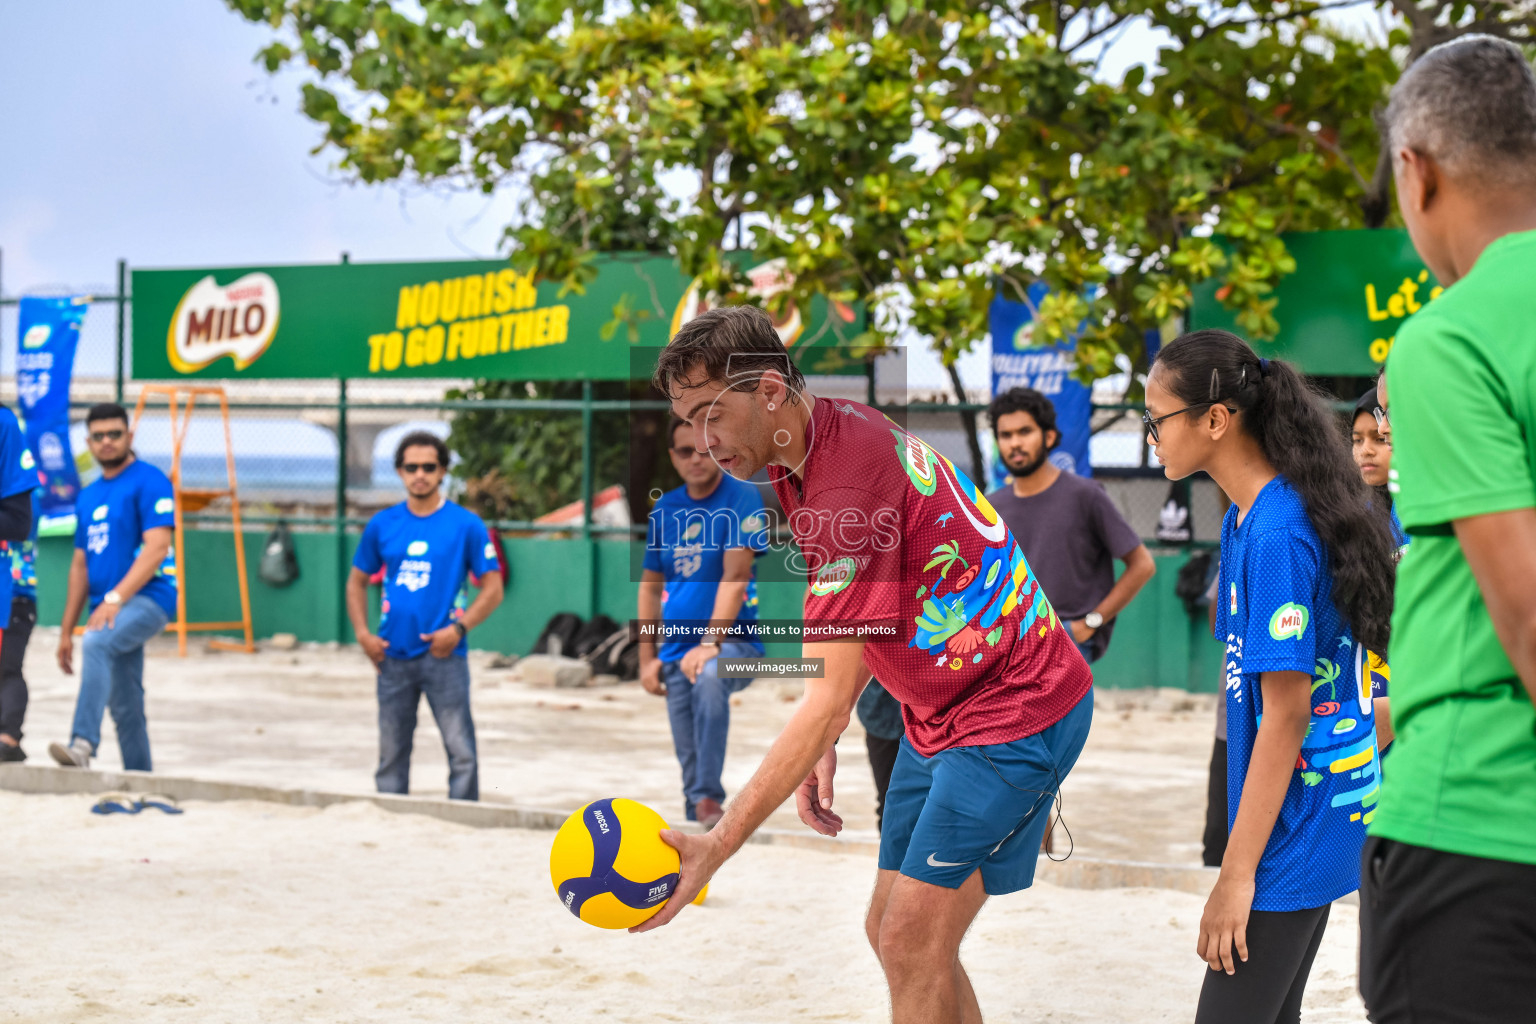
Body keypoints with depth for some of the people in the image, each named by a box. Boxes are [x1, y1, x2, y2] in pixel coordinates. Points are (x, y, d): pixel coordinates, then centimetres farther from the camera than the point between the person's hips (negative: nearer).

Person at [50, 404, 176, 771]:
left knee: (96, 643, -33)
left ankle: (83, 744, -42)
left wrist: (114, 598, -24)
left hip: (148, 599, -8)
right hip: (111, 613, 8)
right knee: (124, 708, 8)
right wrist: (66, 631, 17)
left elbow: (157, 547, -15)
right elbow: (81, 566, 22)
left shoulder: (149, 482, -4)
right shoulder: (88, 496, 19)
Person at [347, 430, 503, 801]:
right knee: (391, 755, 9)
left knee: (461, 752, -9)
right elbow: (357, 581, 17)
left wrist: (459, 628, -13)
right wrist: (363, 633, 3)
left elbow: (493, 588, 0)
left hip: (444, 655, -3)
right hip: (393, 656, 3)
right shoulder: (382, 525, 8)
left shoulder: (466, 525, 0)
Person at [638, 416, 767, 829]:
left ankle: (709, 798, -39)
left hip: (733, 642, -6)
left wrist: (710, 643, -27)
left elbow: (734, 576, -17)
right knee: (689, 759, 6)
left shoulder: (742, 499, -7)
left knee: (709, 676, -38)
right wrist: (647, 658, 10)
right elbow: (650, 585, 17)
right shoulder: (665, 509, 9)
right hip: (677, 651, 6)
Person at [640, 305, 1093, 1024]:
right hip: (936, 715, 10)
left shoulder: (844, 491, -29)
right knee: (891, 932, 10)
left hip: (1015, 714, -10)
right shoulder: (837, 427, 1)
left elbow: (827, 703, -31)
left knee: (913, 944, -13)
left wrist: (717, 847, -33)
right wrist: (825, 744, 3)